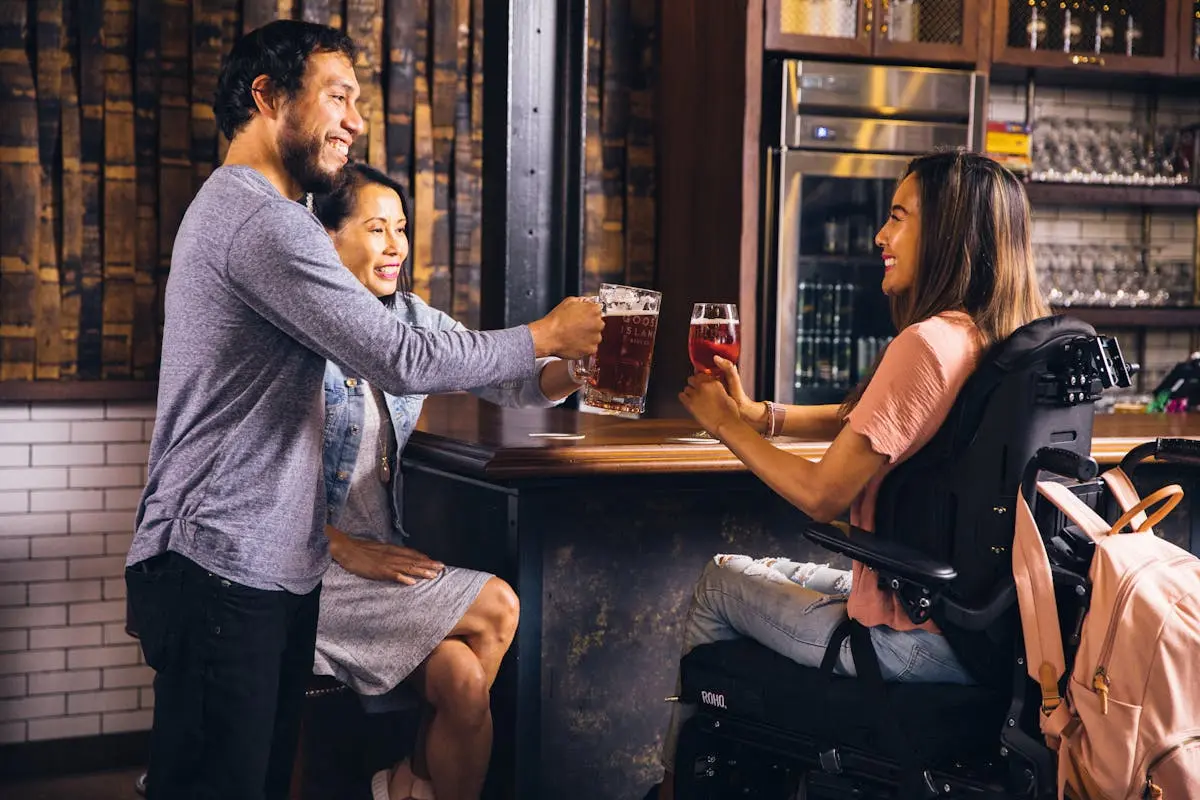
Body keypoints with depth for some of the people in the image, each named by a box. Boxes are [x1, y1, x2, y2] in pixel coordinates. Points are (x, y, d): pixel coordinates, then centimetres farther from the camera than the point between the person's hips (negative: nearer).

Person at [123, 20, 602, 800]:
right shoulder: (261, 218, -15)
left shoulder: (236, 209, 21)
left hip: (267, 565, 10)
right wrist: (544, 337, -6)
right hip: (223, 569, -10)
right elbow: (400, 358, -19)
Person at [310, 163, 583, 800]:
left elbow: (509, 382, -1)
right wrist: (344, 547, -19)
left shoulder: (413, 321, 8)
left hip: (382, 554, 6)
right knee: (495, 612, -14)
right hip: (314, 561, -6)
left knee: (463, 680, -16)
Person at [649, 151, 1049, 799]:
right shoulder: (996, 339, 5)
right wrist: (757, 413, 5)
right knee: (767, 574, 27)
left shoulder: (927, 343, -23)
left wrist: (727, 425, -5)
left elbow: (822, 495, -19)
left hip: (913, 641, -9)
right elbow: (856, 419, 15)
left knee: (720, 584, 14)